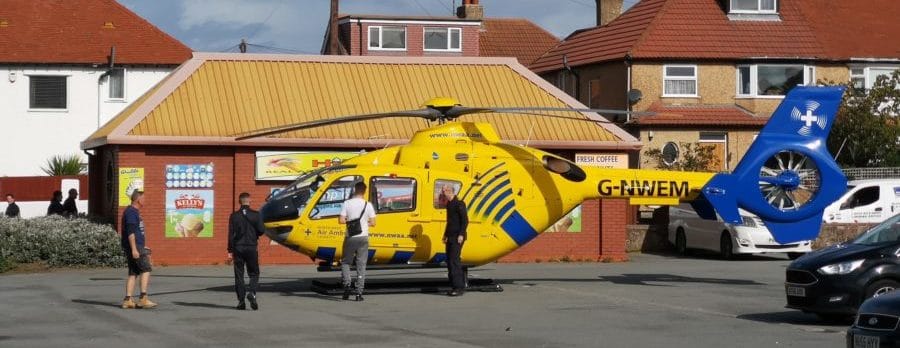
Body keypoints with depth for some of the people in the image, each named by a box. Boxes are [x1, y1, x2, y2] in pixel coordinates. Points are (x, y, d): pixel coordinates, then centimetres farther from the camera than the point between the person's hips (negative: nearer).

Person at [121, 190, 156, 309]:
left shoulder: (135, 212, 21)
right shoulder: (131, 212, -12)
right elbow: (130, 231, -20)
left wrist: (142, 247, 30)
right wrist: (134, 249, -25)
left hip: (136, 246, 10)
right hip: (134, 246, -10)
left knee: (133, 273, 7)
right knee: (146, 269, -12)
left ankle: (128, 300, 4)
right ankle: (143, 298, -17)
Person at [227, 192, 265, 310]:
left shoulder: (234, 216, -2)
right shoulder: (255, 215, -3)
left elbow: (231, 234, -4)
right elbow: (261, 230, -7)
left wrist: (230, 251, -1)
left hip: (238, 248, 0)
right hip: (251, 247, 0)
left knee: (239, 275, 6)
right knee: (254, 273, 10)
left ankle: (241, 301, 4)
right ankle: (252, 293, -15)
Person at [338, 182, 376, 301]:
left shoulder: (347, 203, -6)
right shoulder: (368, 205, -4)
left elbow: (341, 220, -10)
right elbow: (372, 223, -3)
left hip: (350, 238, -1)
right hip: (363, 238, 1)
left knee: (345, 262, 16)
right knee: (361, 265, 5)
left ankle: (347, 283, -7)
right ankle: (359, 292, 1)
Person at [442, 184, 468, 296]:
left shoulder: (459, 204, -11)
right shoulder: (449, 204, 17)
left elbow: (465, 220, -16)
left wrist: (461, 234, -22)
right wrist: (446, 235, 23)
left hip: (457, 237, -10)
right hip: (450, 237, 10)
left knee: (454, 261, -14)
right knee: (449, 261, 8)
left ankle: (459, 287, -14)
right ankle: (454, 286, 12)